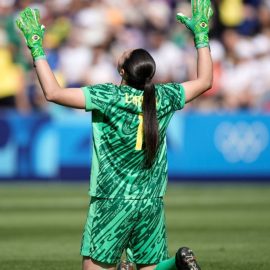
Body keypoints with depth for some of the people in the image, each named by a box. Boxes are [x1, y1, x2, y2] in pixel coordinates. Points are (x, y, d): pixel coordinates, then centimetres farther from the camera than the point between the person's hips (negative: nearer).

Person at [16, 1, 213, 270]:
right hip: (152, 202, 4)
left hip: (113, 200, -4)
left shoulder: (108, 96, -13)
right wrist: (201, 34, 22)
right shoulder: (163, 98, 0)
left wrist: (36, 48, -6)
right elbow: (204, 81, 16)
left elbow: (53, 93, -13)